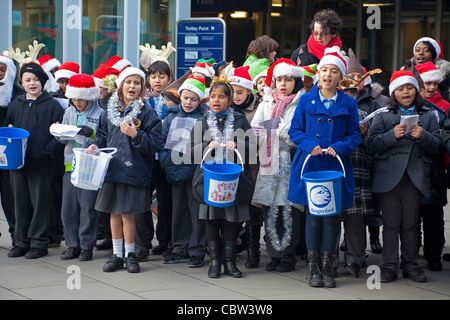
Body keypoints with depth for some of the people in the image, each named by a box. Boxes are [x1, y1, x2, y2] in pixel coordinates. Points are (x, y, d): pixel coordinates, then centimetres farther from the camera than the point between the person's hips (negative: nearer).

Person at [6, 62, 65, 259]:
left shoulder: (52, 105, -3)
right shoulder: (16, 105, 12)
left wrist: (46, 153, -16)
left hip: (42, 166, -5)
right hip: (18, 162, 5)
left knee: (40, 202, 1)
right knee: (21, 203, 10)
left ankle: (39, 242, 10)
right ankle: (22, 241, 19)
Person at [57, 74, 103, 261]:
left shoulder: (99, 114, -3)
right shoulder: (69, 112, 15)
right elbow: (63, 140, 16)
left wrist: (91, 133, -23)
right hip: (71, 164, 5)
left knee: (88, 207, -3)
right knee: (68, 207, 4)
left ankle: (87, 246, 7)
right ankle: (72, 245, 14)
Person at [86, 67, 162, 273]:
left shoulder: (147, 114, -5)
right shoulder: (109, 111, 9)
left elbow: (154, 144, -9)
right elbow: (103, 135, 19)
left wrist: (135, 135, -22)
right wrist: (95, 146, -1)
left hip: (134, 170, -4)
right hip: (112, 169, 4)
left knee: (127, 214, -1)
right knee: (115, 213, 10)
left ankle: (130, 254, 16)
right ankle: (117, 254, 21)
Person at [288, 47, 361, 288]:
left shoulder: (348, 104, 5)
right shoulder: (306, 100, 5)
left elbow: (355, 136, 6)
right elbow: (295, 130, 5)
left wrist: (339, 148, -12)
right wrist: (310, 145, -13)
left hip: (336, 166, 1)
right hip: (310, 166, 0)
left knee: (332, 216, 3)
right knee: (313, 216, 1)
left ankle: (327, 268, 12)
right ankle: (313, 268, 11)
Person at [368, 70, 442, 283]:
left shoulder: (428, 116, 14)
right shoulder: (383, 115, 10)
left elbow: (437, 147, 7)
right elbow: (373, 144, -2)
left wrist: (423, 136, -11)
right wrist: (393, 135, -17)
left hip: (415, 176, 1)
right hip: (389, 175, -1)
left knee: (410, 223, 6)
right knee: (391, 223, -1)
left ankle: (410, 265, 14)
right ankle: (389, 266, 4)